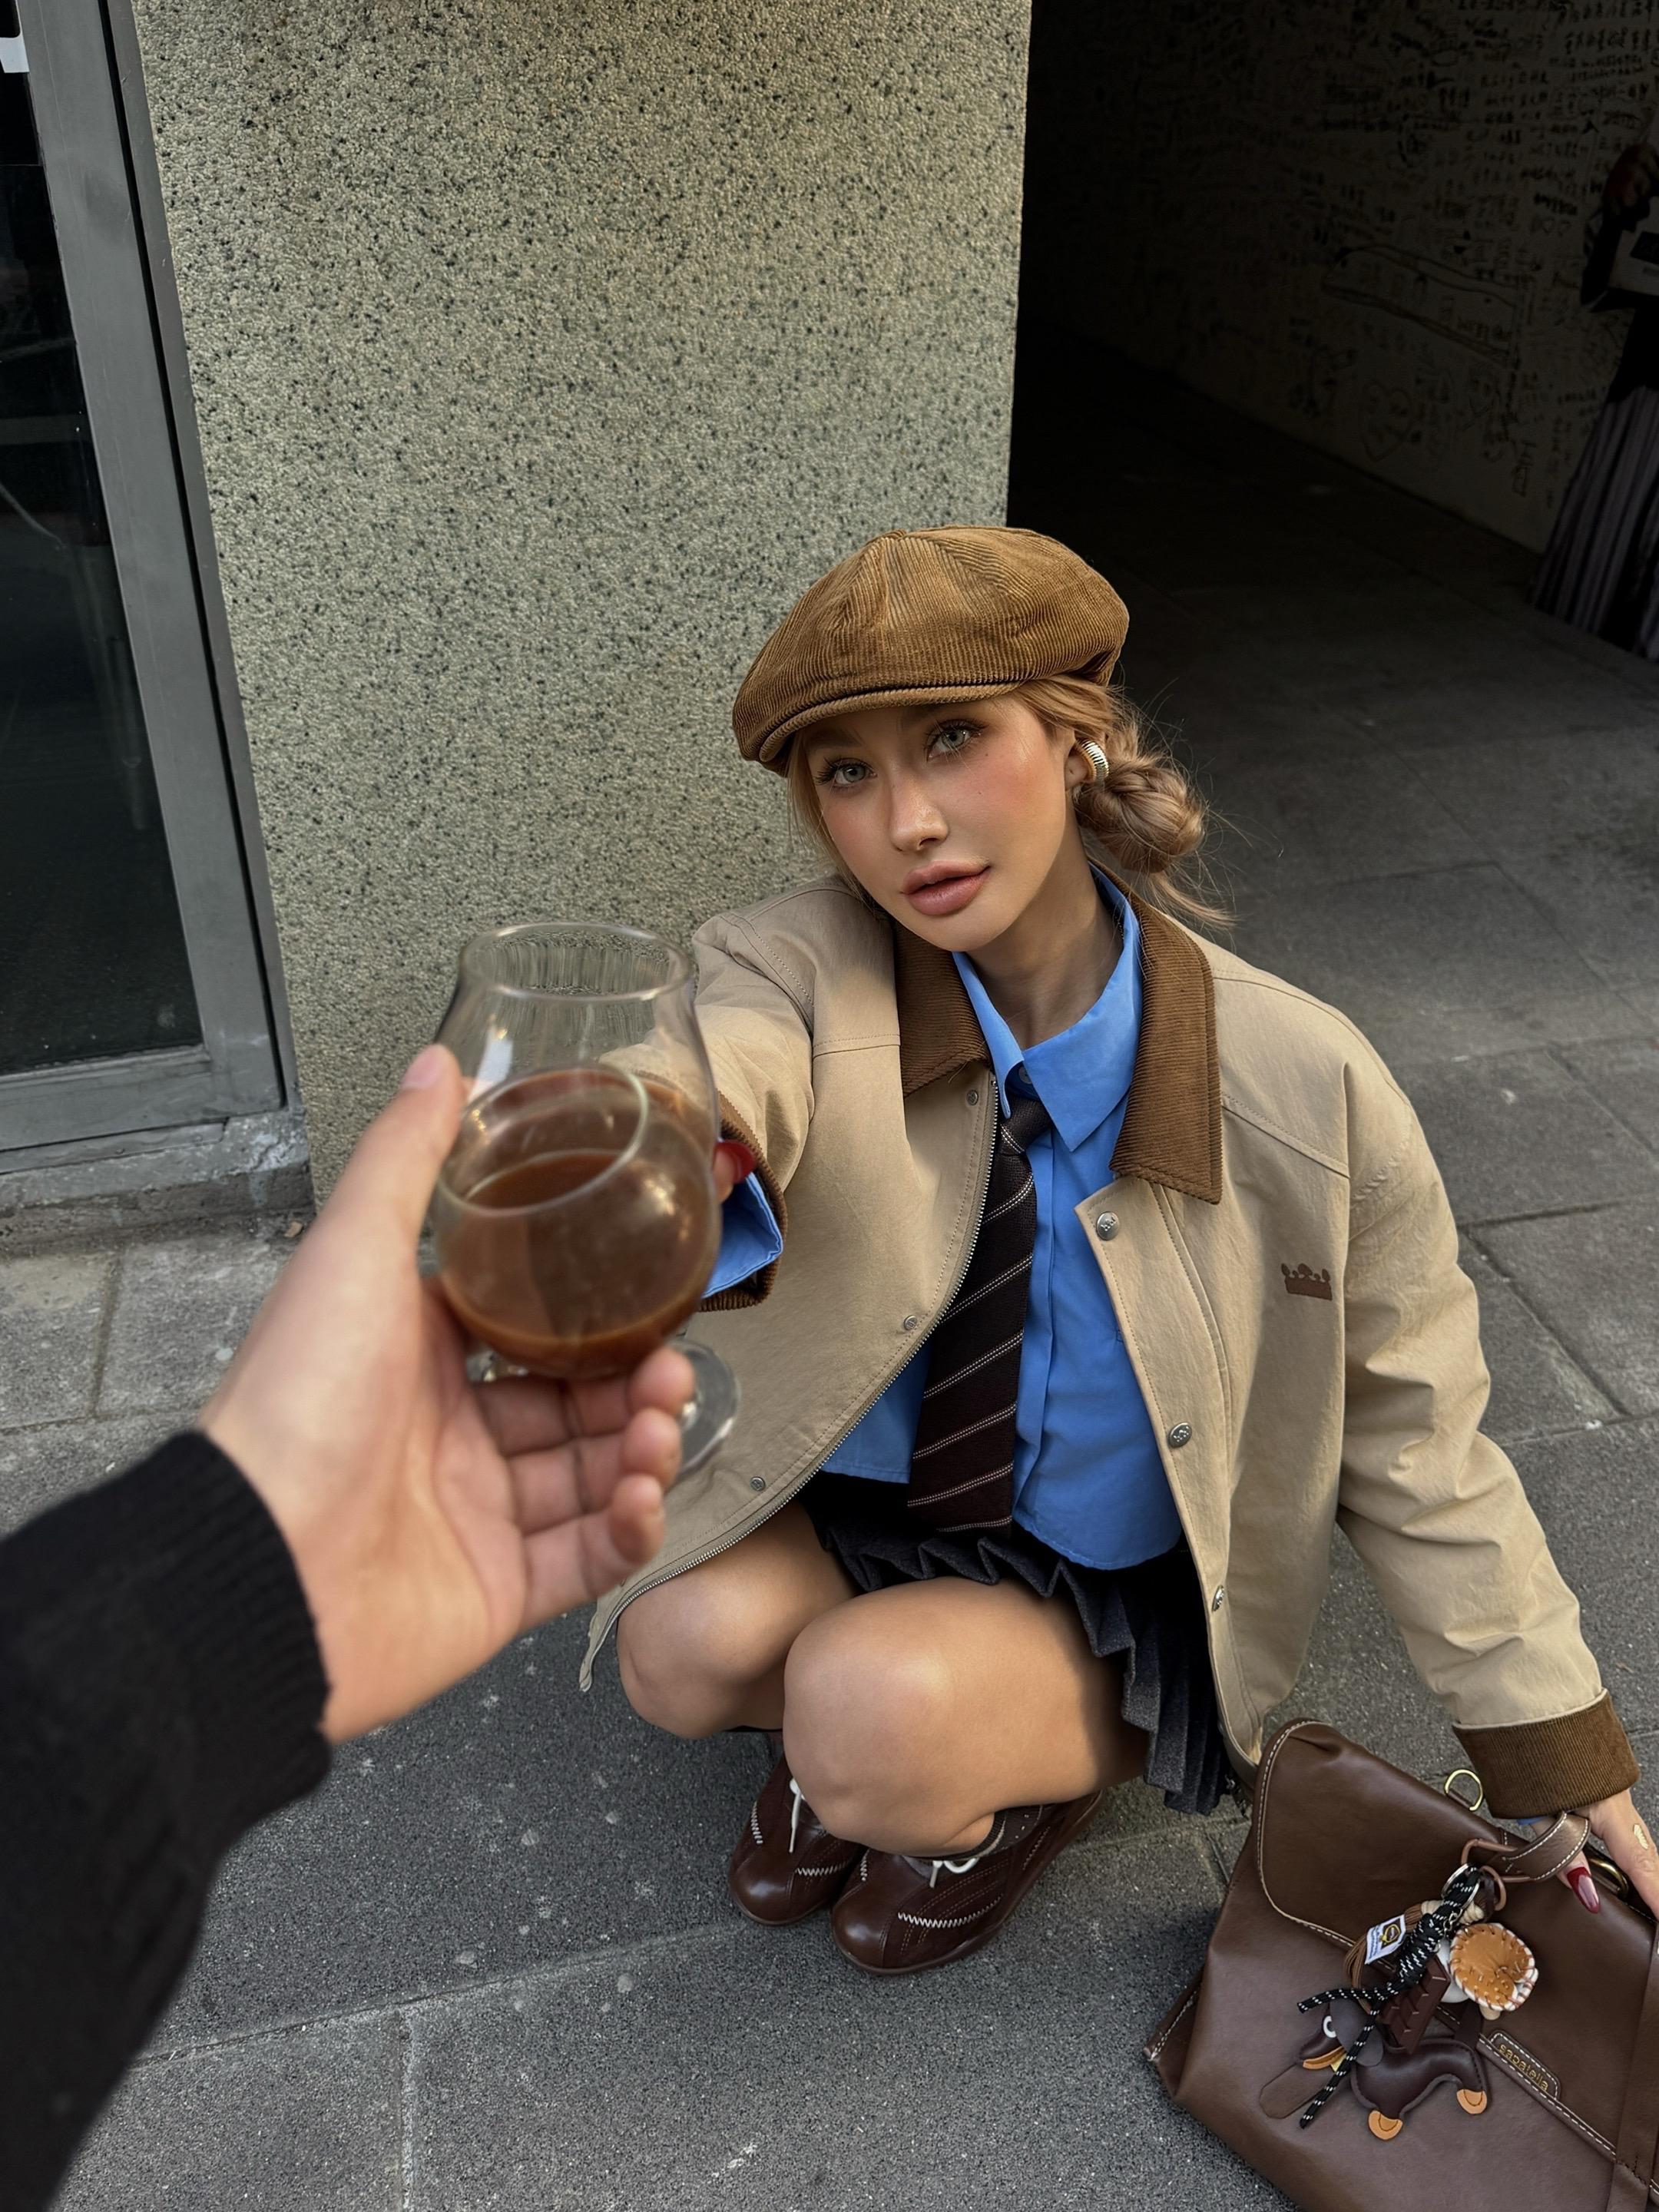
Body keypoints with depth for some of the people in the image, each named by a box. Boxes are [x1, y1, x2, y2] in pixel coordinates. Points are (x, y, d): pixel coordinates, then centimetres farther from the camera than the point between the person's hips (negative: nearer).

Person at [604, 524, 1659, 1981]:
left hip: (1117, 1600, -2)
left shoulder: (1307, 1089, -20)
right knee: (685, 1644, -25)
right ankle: (845, 1707, 9)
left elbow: (1410, 1443, -8)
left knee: (877, 1720, -27)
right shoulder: (797, 971, -18)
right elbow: (735, 1059, -42)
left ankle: (1053, 1766, 7)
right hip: (854, 1515, 3)